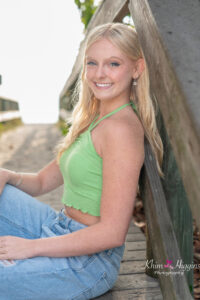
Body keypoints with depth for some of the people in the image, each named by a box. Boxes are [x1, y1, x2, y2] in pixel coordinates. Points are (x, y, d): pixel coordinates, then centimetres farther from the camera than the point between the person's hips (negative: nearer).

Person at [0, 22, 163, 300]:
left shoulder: (121, 127, -20)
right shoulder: (91, 120, 9)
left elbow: (112, 233, -23)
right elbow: (43, 181, 14)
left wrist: (31, 246, -18)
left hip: (90, 262, -9)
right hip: (59, 232, 9)